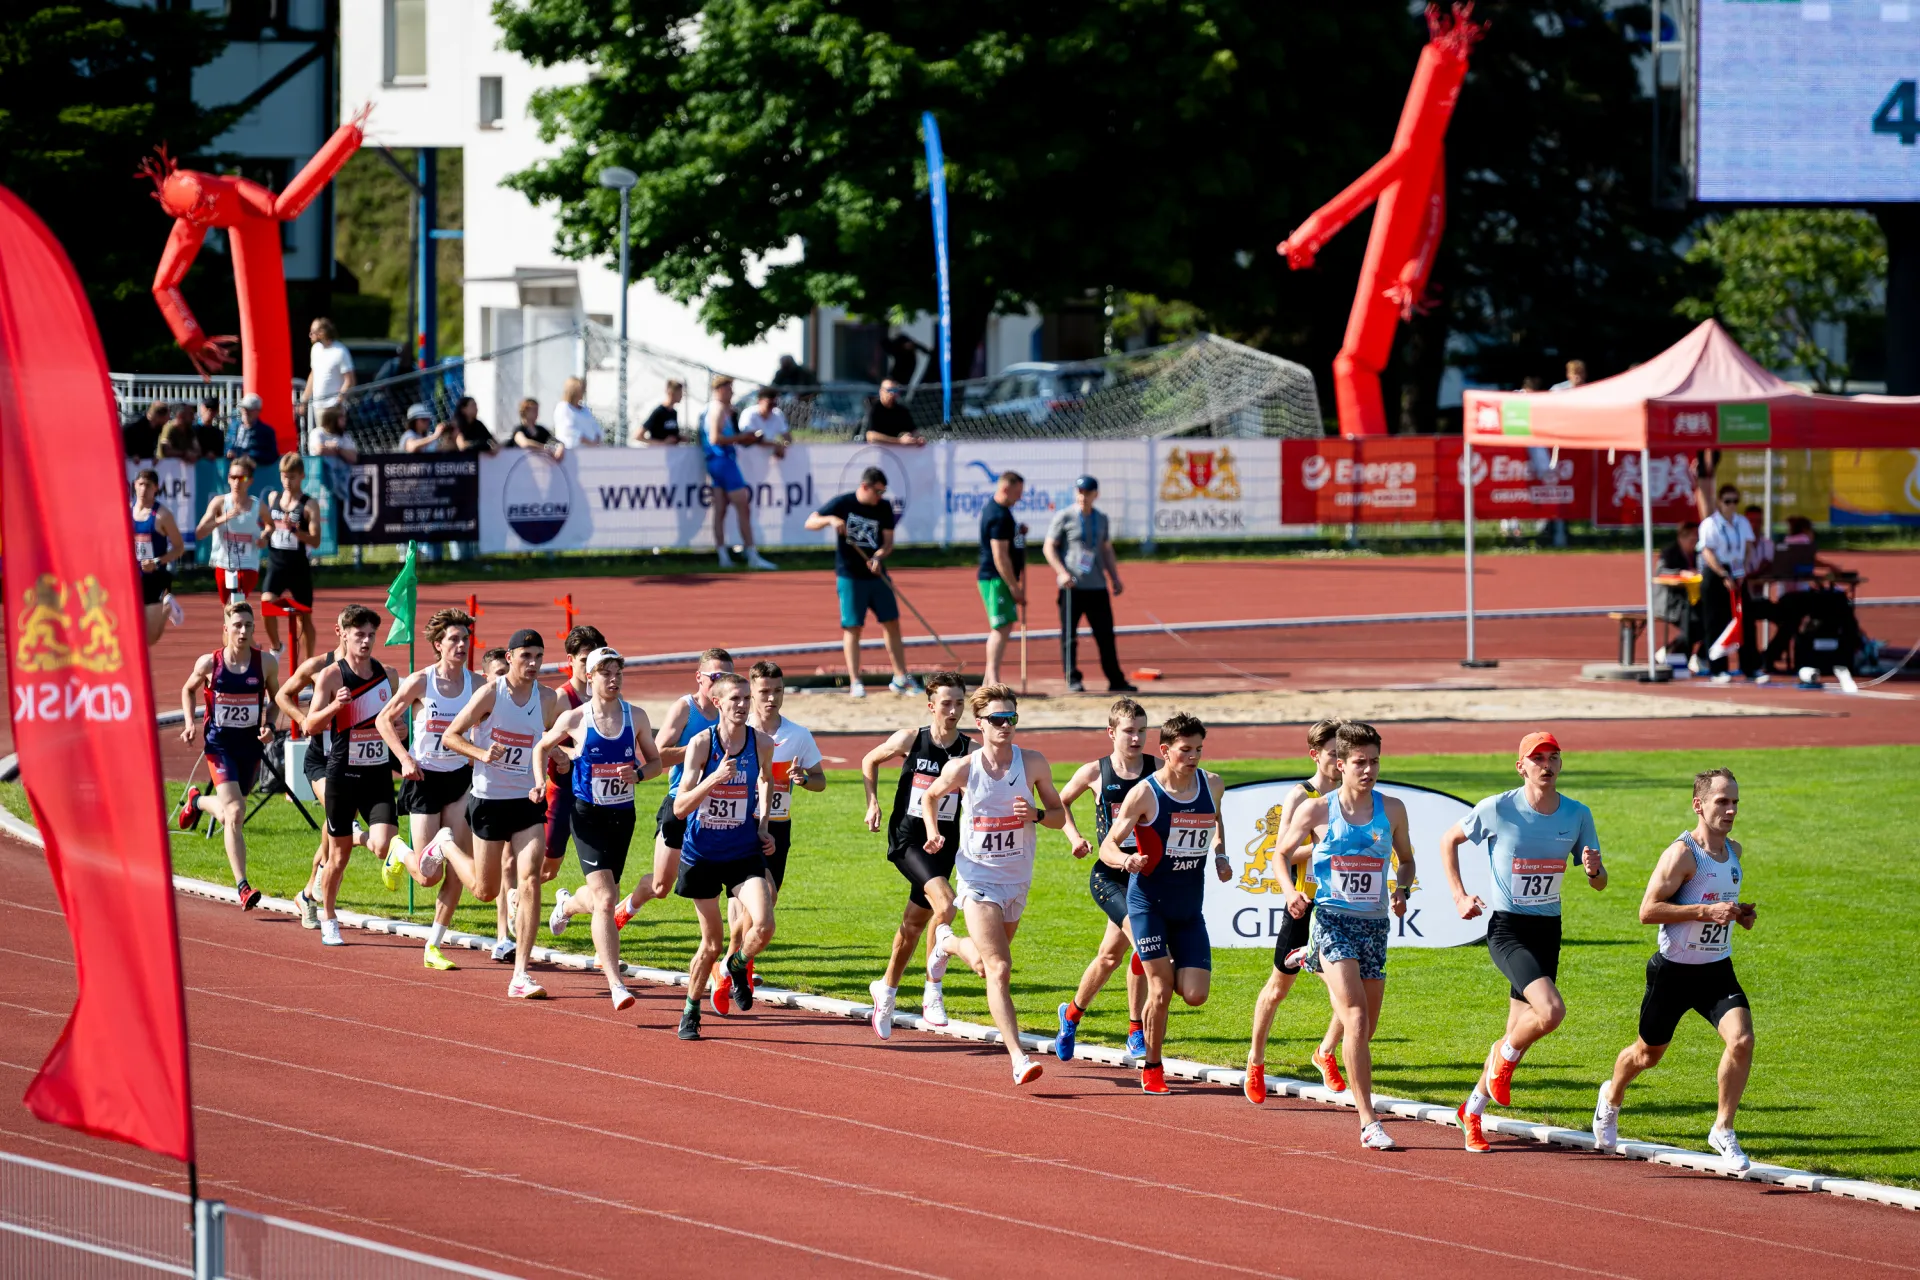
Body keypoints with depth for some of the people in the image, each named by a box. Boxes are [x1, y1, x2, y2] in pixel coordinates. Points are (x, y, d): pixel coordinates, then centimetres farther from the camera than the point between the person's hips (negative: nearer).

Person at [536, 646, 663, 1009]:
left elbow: (655, 761, 10)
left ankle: (567, 904, 55)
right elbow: (542, 748, 11)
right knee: (605, 901, -17)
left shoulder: (636, 717, 1)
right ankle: (616, 985, -17)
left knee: (601, 900, 17)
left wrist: (638, 774, -11)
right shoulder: (574, 719, -5)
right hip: (588, 816, -4)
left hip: (623, 815, 4)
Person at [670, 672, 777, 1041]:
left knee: (763, 925, -20)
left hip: (745, 854, 2)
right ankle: (691, 1012, 31)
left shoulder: (762, 743, -5)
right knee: (712, 943, 6)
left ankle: (737, 966, 15)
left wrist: (763, 827, 11)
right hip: (702, 854, -2)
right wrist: (715, 778, -32)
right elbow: (680, 808, -18)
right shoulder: (701, 743, -14)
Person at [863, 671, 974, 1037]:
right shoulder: (910, 740, -4)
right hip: (907, 839, -3)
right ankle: (933, 992, -17)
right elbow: (870, 761, 13)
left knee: (915, 924, 14)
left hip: (943, 844, 3)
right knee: (945, 904, -26)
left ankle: (886, 990, 36)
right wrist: (873, 802, 4)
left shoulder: (970, 750, -2)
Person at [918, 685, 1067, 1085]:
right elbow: (929, 797, 9)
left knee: (987, 964, 21)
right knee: (998, 969, -15)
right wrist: (933, 832, -7)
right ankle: (1018, 1058, -14)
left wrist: (1036, 815, -20)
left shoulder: (1033, 763, -8)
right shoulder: (962, 768, -11)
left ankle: (948, 942, 55)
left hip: (1017, 880, 4)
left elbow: (1059, 815, 1)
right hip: (979, 876, -4)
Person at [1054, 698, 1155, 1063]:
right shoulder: (1095, 772, -3)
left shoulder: (1158, 770, -1)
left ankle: (1072, 1014, 30)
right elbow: (1061, 802, 14)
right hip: (1109, 875, -3)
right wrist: (1074, 836, -1)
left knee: (1111, 955, 9)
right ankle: (1137, 1031, -11)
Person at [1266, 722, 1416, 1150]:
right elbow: (1282, 852, 11)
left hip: (1375, 924, 4)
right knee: (1356, 1021, -18)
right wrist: (1290, 889, -8)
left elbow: (1406, 859, 20)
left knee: (1365, 1030, 10)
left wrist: (1403, 890, -1)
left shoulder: (1392, 810, 5)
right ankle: (1368, 1122, -19)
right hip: (1333, 920, -4)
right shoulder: (1316, 810, -3)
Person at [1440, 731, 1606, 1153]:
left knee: (1520, 1032, 9)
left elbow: (1600, 882, 8)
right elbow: (1449, 840, 7)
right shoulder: (1498, 809, -9)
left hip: (1548, 930, 5)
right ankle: (1506, 1057, 5)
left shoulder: (1577, 815, 1)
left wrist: (1594, 869, -16)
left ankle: (1472, 1111, 28)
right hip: (1506, 928, -5)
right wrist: (1460, 897, 0)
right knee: (1551, 1011, -26)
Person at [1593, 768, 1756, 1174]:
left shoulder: (1733, 851, 5)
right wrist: (1707, 912, -27)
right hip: (1673, 971, -5)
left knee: (1741, 1040, -19)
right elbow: (1648, 911, -22)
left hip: (1717, 970, 5)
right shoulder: (1681, 854, -18)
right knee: (1648, 1054, 14)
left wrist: (1739, 913, 4)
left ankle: (1723, 1131, -6)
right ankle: (1611, 1099, 48)